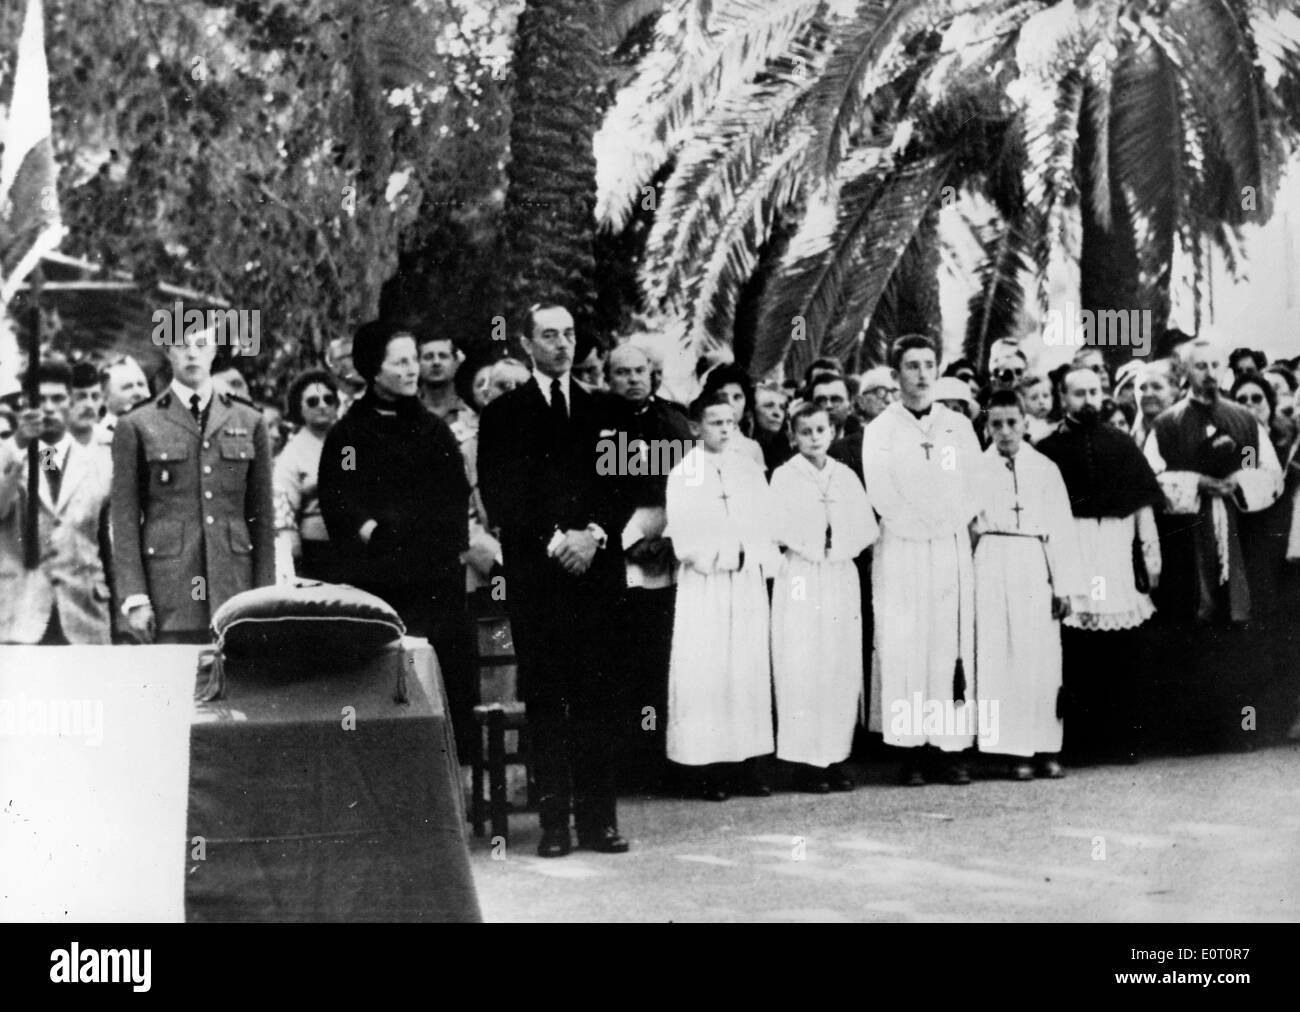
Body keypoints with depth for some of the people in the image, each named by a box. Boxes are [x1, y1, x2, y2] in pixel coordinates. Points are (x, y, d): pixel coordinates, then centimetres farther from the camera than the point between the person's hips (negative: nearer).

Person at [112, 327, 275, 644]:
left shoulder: (249, 422, 13)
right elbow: (124, 519, 3)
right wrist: (134, 599, -5)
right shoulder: (136, 425, 6)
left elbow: (263, 516, 12)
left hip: (234, 590, 2)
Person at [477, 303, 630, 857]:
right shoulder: (503, 414, 7)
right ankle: (554, 821, 3)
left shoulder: (606, 409, 14)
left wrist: (595, 534, -8)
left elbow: (624, 484, 9)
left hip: (597, 569, 2)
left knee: (598, 697, 0)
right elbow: (498, 495, -1)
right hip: (534, 576, -2)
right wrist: (552, 541, -10)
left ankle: (598, 818, 5)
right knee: (544, 700, 0)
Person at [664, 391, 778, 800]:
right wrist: (720, 554, -12)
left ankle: (748, 762, 5)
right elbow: (684, 536, -6)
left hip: (748, 582, 4)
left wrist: (757, 558, -6)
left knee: (750, 668, 1)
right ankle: (707, 767, -3)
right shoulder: (683, 474, 0)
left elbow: (764, 526, 9)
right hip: (704, 583, -4)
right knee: (705, 670, -5)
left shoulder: (751, 470, 12)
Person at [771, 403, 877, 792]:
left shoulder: (846, 477, 11)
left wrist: (841, 547, -2)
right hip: (801, 577, -4)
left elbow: (866, 528, 9)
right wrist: (814, 548, -5)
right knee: (803, 668, -6)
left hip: (841, 577, 4)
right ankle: (808, 761, -2)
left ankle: (835, 756, 8)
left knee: (843, 668, 2)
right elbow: (779, 529, -7)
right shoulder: (785, 475, 0)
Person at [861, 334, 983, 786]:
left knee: (953, 643, -2)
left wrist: (948, 523, -2)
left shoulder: (959, 426, 12)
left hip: (952, 548, 2)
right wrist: (920, 525, -5)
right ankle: (911, 752, -3)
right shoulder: (879, 430, 4)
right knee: (903, 645, -6)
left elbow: (972, 487, 9)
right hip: (900, 549, -2)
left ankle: (955, 751, -1)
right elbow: (882, 496, -2)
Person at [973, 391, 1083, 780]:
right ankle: (1015, 750, 2)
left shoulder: (1045, 468, 8)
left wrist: (1063, 584, 0)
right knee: (1001, 655, -2)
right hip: (993, 564, -1)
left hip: (1035, 564, 1)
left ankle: (1045, 748, 7)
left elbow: (1060, 528, 6)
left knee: (1043, 656, 0)